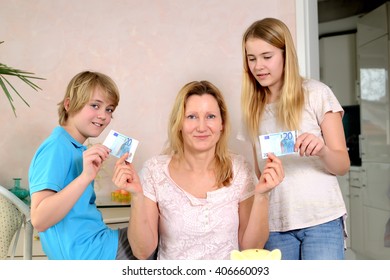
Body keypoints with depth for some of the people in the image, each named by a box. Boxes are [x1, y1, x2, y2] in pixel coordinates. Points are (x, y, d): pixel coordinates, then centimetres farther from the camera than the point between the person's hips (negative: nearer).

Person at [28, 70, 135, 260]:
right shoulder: (56, 147, -17)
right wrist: (85, 177, -36)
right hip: (85, 253, -9)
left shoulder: (78, 149, 10)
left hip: (94, 242, 9)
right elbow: (39, 220, -26)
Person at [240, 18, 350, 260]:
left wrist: (322, 150, -25)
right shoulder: (254, 108, 9)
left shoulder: (317, 93, -3)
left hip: (321, 219, -3)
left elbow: (343, 165, -4)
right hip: (274, 223, 4)